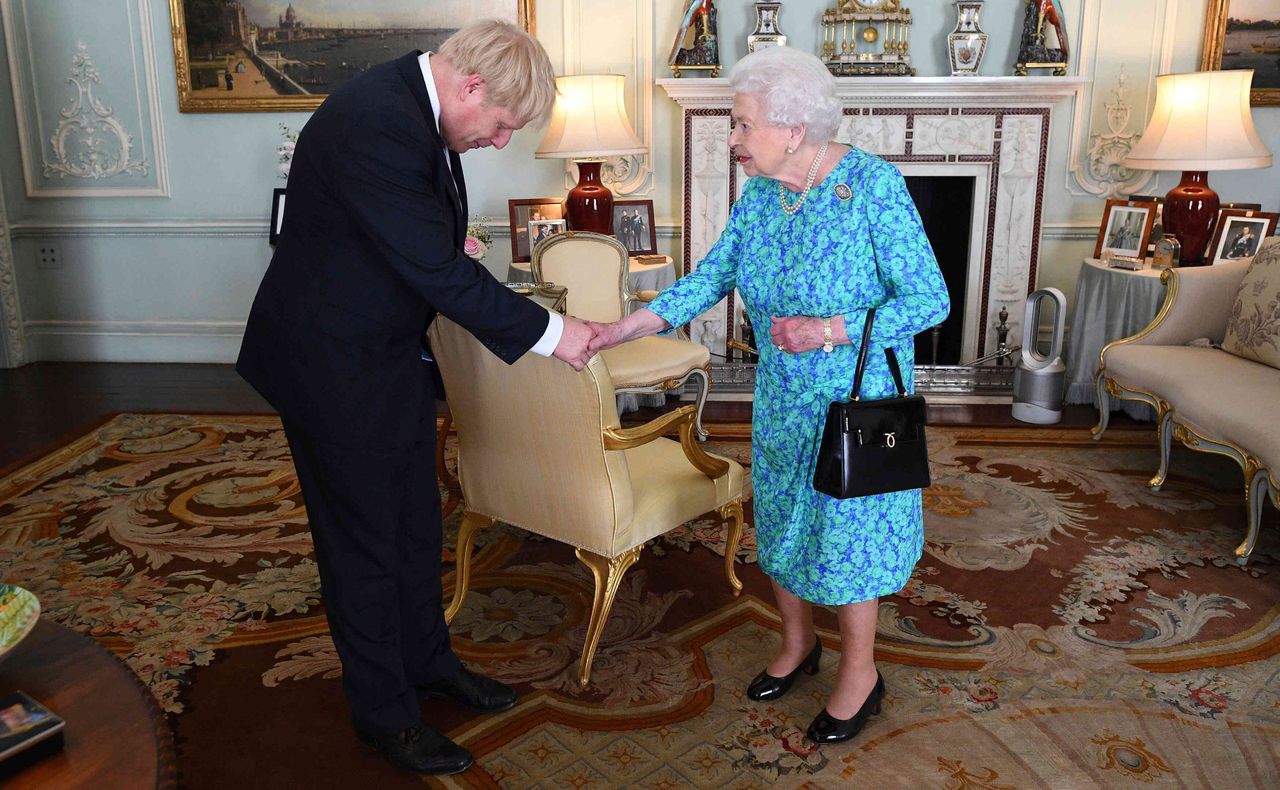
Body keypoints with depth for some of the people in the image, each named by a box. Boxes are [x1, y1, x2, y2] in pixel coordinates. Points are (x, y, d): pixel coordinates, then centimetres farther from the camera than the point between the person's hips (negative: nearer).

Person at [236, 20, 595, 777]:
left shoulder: (415, 103, 1)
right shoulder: (375, 122, -30)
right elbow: (440, 273, -28)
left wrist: (446, 239, 2)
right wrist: (548, 332, -21)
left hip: (391, 352, 9)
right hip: (335, 365, -9)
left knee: (417, 521, 19)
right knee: (365, 540, 6)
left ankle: (427, 659, 39)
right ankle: (384, 711, 25)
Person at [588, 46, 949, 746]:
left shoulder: (873, 186, -21)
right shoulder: (759, 192, -2)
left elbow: (930, 300, -19)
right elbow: (712, 276, 0)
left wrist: (834, 330, -30)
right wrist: (627, 328, -10)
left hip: (858, 399, -6)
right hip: (782, 398, 6)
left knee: (846, 527, 5)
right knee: (780, 519, 17)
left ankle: (860, 670, 29)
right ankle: (797, 642, 41)